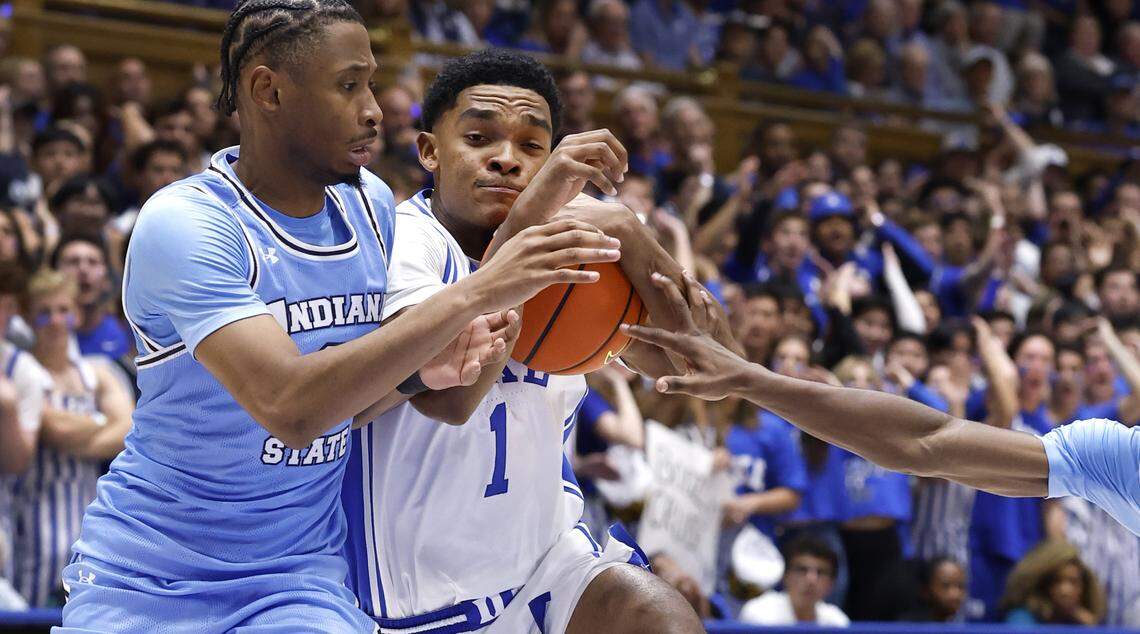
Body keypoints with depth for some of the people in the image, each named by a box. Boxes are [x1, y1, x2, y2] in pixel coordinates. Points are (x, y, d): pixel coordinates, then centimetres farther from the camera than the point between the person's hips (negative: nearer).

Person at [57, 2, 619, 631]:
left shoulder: (370, 205, 1)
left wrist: (422, 372, -10)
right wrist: (472, 294, -34)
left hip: (300, 577, 4)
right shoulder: (182, 224, -20)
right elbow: (290, 408, -33)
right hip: (146, 577, -4)